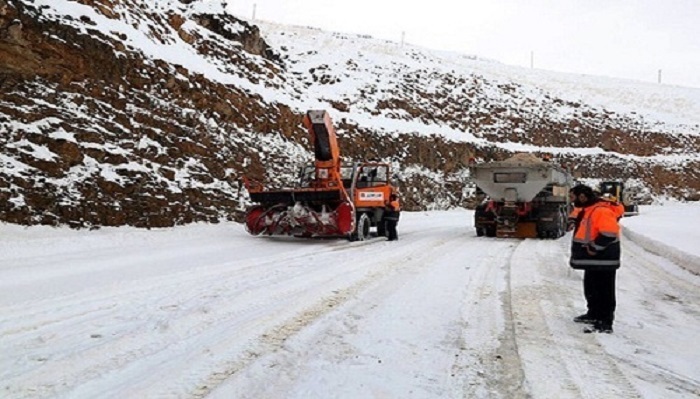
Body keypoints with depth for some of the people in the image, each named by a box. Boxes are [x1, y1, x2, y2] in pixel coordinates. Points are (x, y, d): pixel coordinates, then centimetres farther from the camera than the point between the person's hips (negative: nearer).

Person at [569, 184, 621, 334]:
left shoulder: (601, 211, -20)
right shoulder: (588, 211, 14)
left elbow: (609, 233, -29)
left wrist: (594, 247, -22)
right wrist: (590, 248, 17)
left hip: (603, 261, -11)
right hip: (592, 261, 11)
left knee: (603, 292, -5)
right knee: (591, 289, 21)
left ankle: (605, 323, 0)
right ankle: (594, 314, 35)